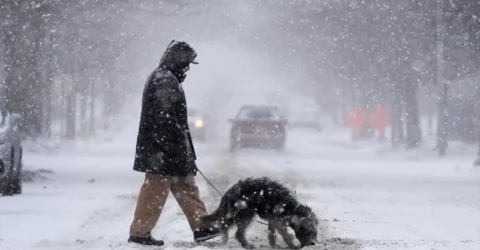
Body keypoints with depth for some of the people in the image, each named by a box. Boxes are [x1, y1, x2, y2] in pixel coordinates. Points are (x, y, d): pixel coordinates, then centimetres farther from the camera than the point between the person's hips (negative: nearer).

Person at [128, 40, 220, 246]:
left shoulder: (165, 79, 18)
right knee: (155, 191, -7)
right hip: (164, 149, -11)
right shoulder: (165, 80, -15)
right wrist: (179, 145, -20)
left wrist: (185, 148, 20)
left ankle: (201, 226, 16)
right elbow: (165, 118, -22)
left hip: (170, 149, 11)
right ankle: (139, 233, -3)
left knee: (186, 188, 12)